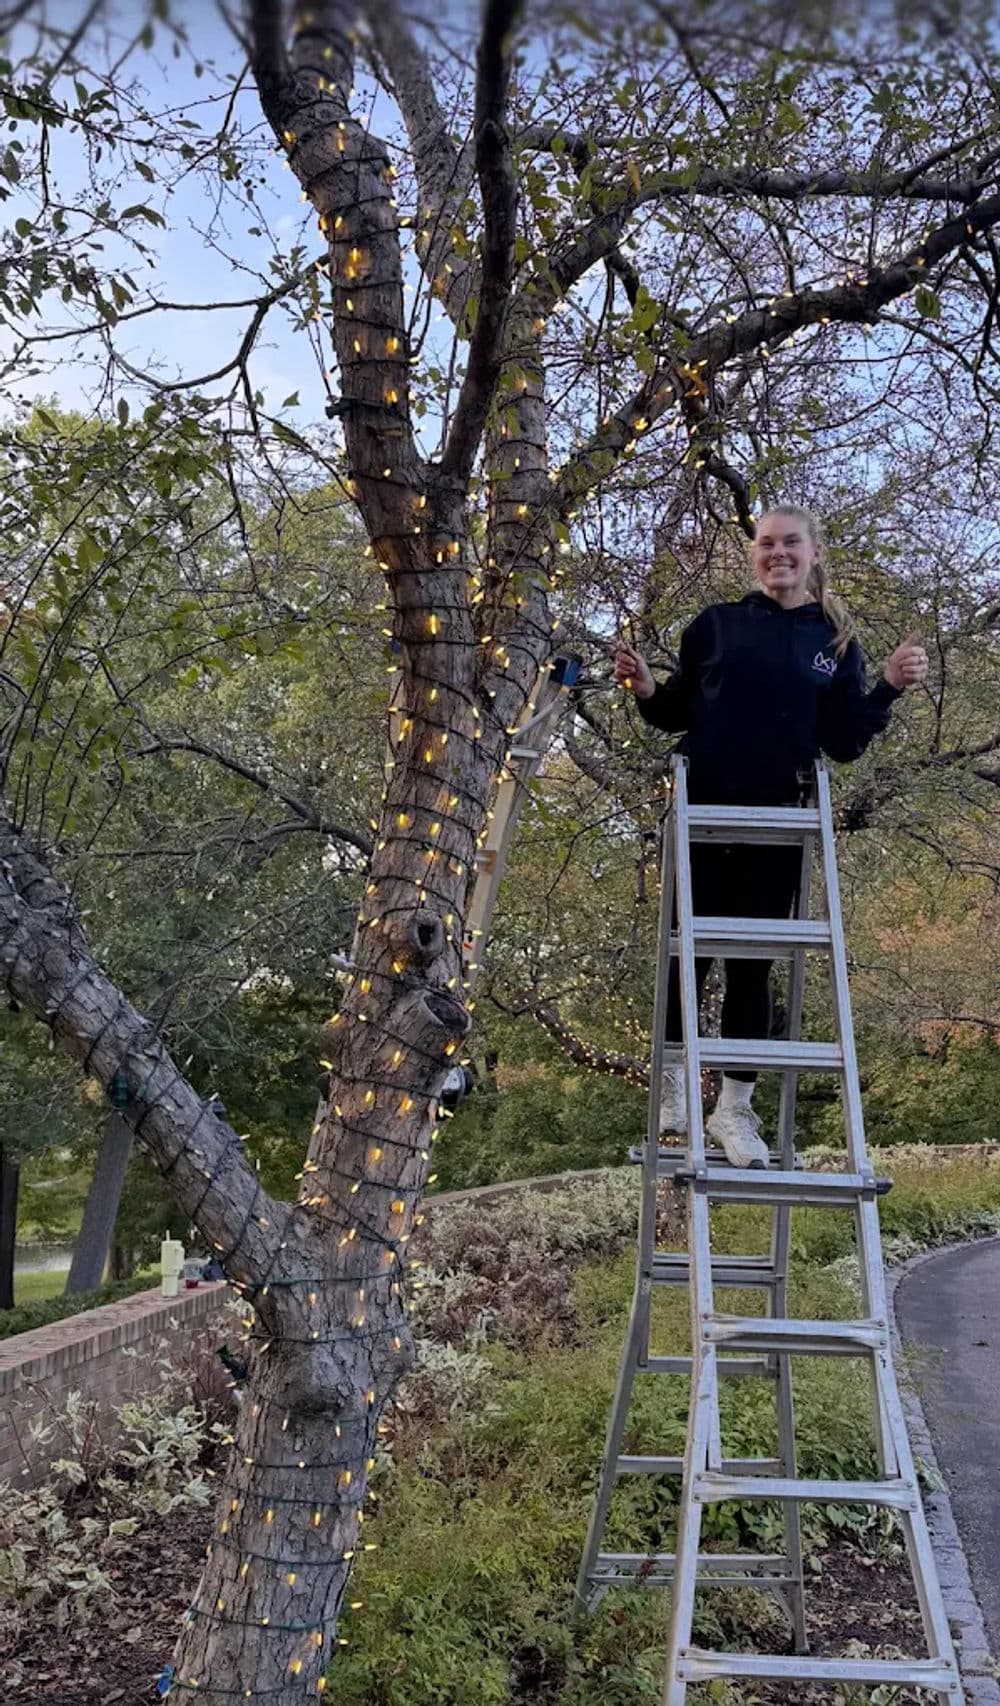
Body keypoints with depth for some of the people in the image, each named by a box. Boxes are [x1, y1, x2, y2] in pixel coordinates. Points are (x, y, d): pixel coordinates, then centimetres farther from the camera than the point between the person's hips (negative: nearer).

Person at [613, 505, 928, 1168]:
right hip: (703, 810, 0)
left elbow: (845, 743, 3)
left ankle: (735, 1106, 13)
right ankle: (673, 1084, 21)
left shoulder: (836, 641, 7)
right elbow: (677, 713, 10)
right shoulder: (717, 624, 5)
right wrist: (646, 689, -10)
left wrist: (890, 687, -9)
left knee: (754, 962, 4)